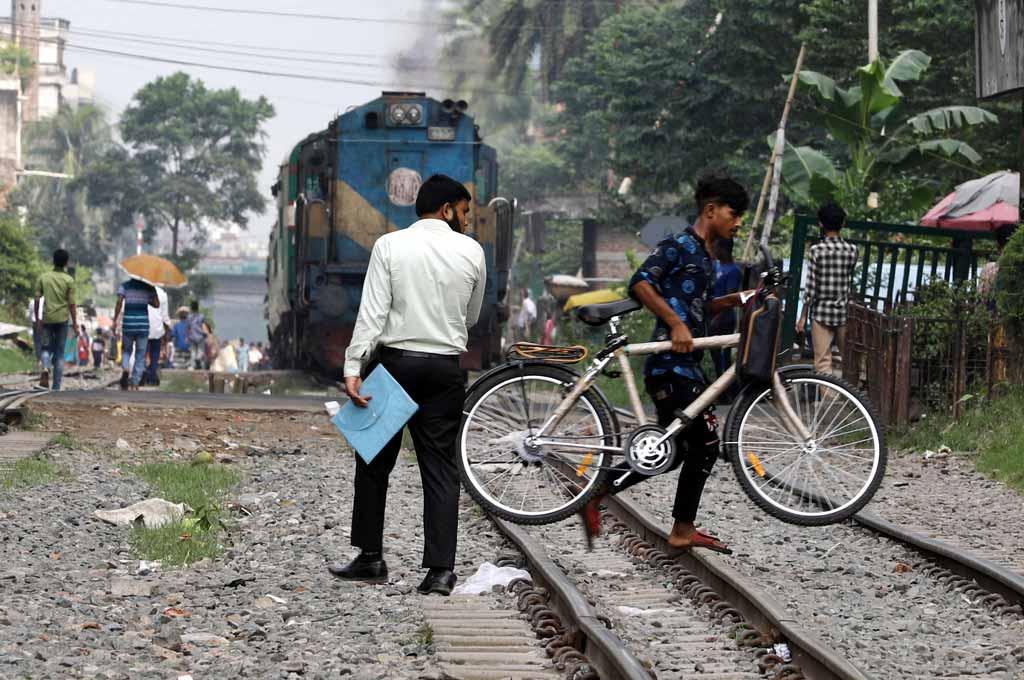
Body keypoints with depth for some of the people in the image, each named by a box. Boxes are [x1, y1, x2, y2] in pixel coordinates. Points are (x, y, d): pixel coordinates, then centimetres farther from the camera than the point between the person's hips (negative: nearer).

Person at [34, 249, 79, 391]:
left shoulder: (43, 278, 1)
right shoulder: (69, 280, -4)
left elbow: (37, 300, 1)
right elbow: (71, 304, -6)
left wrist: (37, 319, 10)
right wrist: (75, 324, 0)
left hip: (47, 319, 1)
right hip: (62, 319, -1)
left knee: (46, 348, 14)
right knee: (59, 352, 7)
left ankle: (45, 368, -18)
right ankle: (56, 386, 6)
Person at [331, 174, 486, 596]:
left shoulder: (390, 245, -3)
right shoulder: (471, 252, 2)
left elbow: (372, 312, -11)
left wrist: (353, 368, -13)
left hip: (396, 362, -1)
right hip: (446, 367, 1)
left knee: (375, 462, 10)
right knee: (441, 467, 3)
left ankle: (371, 558, 12)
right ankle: (441, 568, -3)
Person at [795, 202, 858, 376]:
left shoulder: (817, 250, -10)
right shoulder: (852, 250, -1)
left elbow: (811, 287, -10)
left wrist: (803, 316, -3)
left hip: (821, 311, -3)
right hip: (844, 311, 3)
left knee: (823, 361, -2)